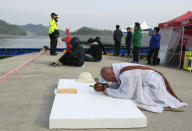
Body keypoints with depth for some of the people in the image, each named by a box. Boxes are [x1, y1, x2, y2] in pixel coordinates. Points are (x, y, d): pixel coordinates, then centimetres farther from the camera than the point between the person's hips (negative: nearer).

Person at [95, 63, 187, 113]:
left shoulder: (126, 75, -31)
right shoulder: (118, 69, -2)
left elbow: (125, 94, -27)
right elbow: (119, 84, 10)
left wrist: (108, 91, -18)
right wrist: (105, 86, -6)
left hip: (153, 83, -10)